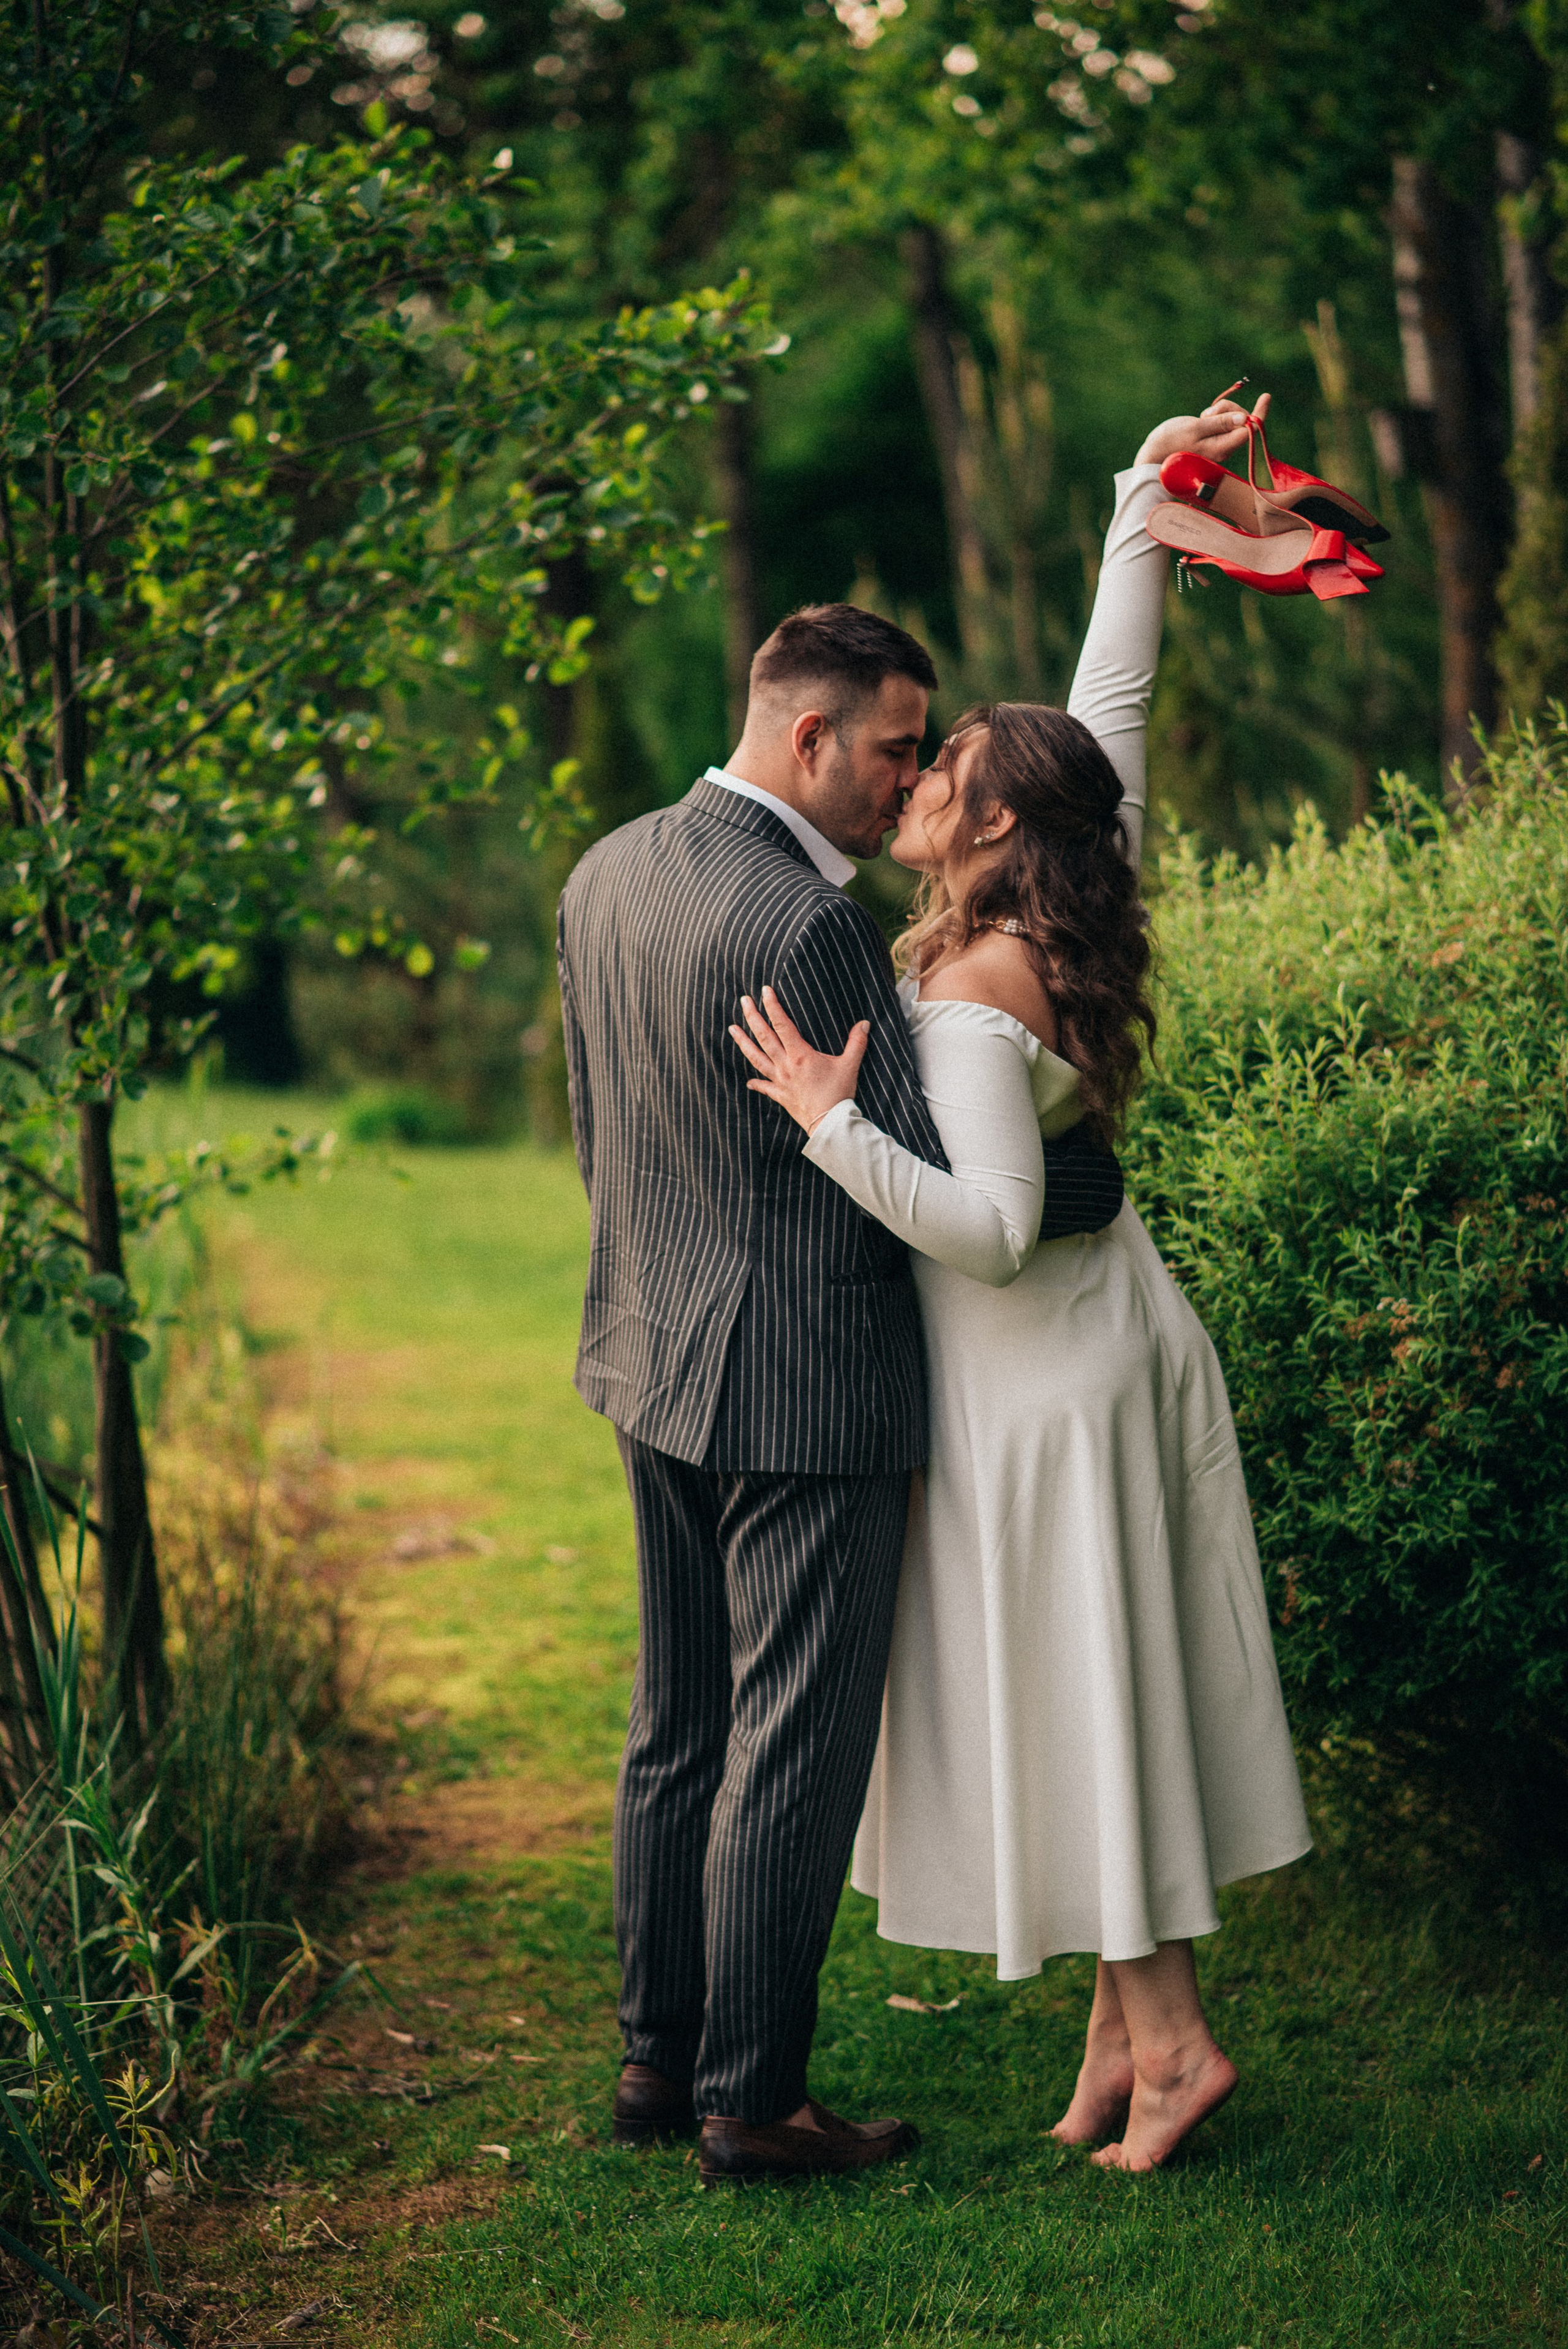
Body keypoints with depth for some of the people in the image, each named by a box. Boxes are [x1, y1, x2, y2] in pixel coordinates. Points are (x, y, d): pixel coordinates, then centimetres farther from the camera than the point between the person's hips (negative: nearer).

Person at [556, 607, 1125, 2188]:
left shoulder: (606, 875, 5)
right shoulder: (804, 924, -23)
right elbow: (924, 1187, -20)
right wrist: (1106, 1180, -7)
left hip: (653, 1356, 9)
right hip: (805, 1387, -9)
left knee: (677, 1731, 18)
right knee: (793, 1750, 2)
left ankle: (658, 2058, 29)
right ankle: (751, 2102, 11)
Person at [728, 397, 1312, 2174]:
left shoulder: (971, 997, -23)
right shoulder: (1066, 921, -1)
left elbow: (992, 1228, -28)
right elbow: (1112, 697, 8)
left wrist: (831, 1122, -26)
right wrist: (1149, 501, 7)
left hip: (1039, 1375, -8)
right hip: (1112, 1335, 8)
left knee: (1076, 1695, 1)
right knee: (1101, 1692, 12)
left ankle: (1166, 2032, 8)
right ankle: (1127, 2028, 19)